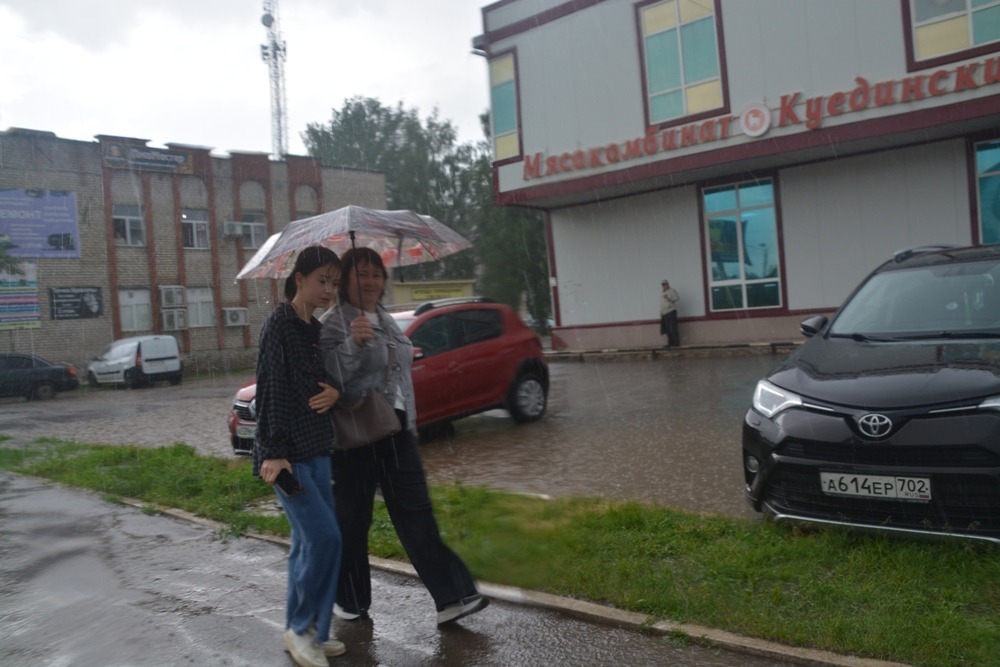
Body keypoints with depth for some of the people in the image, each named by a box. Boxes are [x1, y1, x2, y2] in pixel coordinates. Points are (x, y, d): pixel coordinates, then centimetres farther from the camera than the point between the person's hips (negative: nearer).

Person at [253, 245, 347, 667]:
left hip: (316, 450, 8)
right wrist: (274, 453, -20)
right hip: (287, 453, -8)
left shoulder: (318, 330, 12)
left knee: (310, 541, 10)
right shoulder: (280, 324, -10)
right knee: (323, 537, -11)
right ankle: (301, 627, 7)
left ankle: (304, 631, 21)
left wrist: (335, 392, -7)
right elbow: (271, 390, -16)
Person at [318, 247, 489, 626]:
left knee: (417, 516, 4)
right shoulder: (332, 324, -9)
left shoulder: (387, 321, 15)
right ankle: (351, 602, 23)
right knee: (352, 522, 4)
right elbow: (331, 378, -22)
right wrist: (352, 344, -36)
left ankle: (451, 598, 5)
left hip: (396, 432, 7)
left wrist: (410, 419, 22)